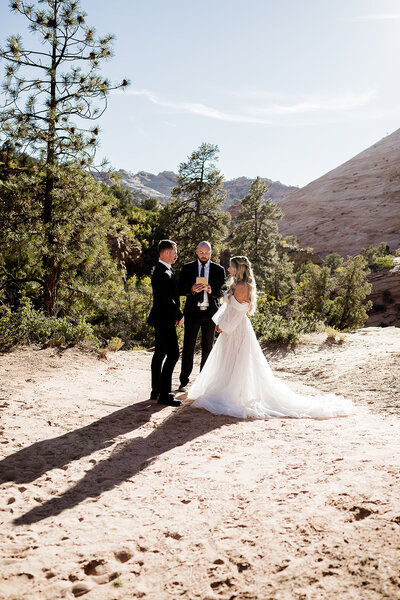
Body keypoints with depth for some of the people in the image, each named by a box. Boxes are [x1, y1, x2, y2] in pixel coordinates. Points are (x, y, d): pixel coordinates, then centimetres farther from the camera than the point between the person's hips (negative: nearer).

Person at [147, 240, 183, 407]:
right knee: (172, 354, -9)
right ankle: (164, 394, -4)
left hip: (162, 318, 11)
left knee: (159, 354, 14)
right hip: (164, 319, -11)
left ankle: (156, 391, 23)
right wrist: (179, 316, -12)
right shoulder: (163, 273, -20)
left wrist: (175, 315, 12)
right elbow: (167, 299, -24)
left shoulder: (163, 270, 14)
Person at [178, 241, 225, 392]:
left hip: (210, 312, 1)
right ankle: (184, 381, 8)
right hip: (192, 312, -1)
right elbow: (180, 290, 0)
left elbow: (222, 292, 0)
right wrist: (192, 289, -20)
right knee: (188, 347, 0)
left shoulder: (219, 270, 6)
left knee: (208, 348, 8)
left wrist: (211, 290, -20)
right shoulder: (187, 268, 5)